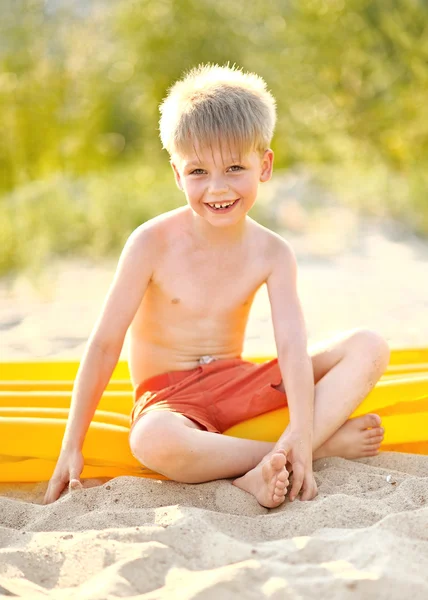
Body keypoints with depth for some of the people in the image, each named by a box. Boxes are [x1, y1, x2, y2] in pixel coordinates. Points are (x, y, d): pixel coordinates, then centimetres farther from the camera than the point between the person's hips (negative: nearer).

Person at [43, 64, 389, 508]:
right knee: (153, 442, -42)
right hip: (168, 397, -4)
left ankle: (264, 471, -31)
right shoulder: (153, 243, -11)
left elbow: (293, 346, -14)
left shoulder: (271, 252, -3)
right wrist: (72, 446, -10)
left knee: (369, 348, -14)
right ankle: (328, 444, -29)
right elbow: (105, 343, -9)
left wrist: (301, 431, -31)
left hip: (237, 384, 4)